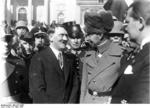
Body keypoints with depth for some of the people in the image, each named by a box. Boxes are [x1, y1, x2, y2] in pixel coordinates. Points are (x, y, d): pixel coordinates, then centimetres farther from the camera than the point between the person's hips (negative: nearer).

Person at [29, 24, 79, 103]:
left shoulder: (70, 58, 8)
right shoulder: (38, 58, -9)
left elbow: (74, 85, 6)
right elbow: (37, 90, -14)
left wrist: (71, 102, -7)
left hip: (68, 102, 4)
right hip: (48, 103, -4)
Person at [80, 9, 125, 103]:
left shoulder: (120, 53, -9)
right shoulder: (88, 55, 6)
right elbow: (84, 84, 10)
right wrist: (82, 102, 6)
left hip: (109, 101, -4)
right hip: (88, 99, 4)